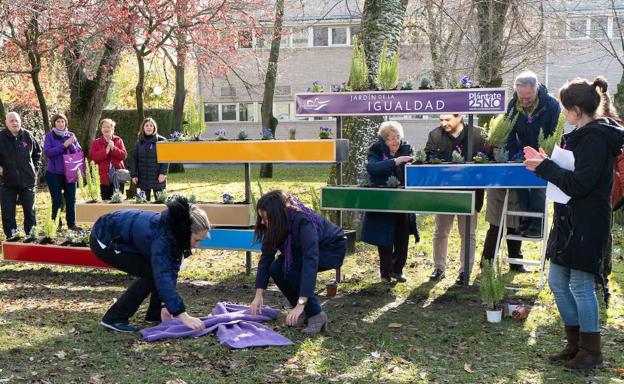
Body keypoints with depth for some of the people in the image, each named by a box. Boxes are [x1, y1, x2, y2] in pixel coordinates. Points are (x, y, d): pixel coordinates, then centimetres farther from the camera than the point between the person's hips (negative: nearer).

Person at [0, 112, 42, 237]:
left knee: (30, 211, 10)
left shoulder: (28, 136, 1)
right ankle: (10, 237, 12)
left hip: (28, 181, 2)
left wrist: (36, 167, 11)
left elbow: (38, 151, 17)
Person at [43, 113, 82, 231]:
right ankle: (56, 224, 11)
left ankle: (71, 223, 14)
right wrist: (64, 145, -19)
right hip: (54, 174, -3)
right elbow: (47, 152, -15)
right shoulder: (49, 136, -2)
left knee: (71, 199, 5)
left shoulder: (71, 135, 7)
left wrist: (71, 145, -18)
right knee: (57, 200, 1)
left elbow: (79, 152, 2)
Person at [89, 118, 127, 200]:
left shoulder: (118, 140, 10)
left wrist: (113, 148, -15)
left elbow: (124, 155, -1)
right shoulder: (96, 142, 10)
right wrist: (105, 151, -14)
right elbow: (92, 157, -5)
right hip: (105, 177, 0)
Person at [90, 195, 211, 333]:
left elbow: (171, 270, -7)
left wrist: (169, 305, -13)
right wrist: (183, 315, -47)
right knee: (150, 274, -17)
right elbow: (163, 277, -43)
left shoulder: (175, 231, -11)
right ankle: (114, 318, -8)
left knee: (159, 268, 0)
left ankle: (154, 314, 12)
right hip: (103, 240, -8)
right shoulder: (162, 235, -36)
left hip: (124, 237, 8)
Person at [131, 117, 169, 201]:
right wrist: (133, 174, 1)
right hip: (143, 178, 4)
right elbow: (134, 159, 10)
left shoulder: (161, 141, 0)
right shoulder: (139, 142, 11)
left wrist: (163, 173, -15)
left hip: (157, 178, -3)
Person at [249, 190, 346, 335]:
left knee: (290, 269, -29)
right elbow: (266, 257, -12)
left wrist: (300, 304, -49)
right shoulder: (275, 226, -17)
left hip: (333, 249, -7)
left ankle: (317, 315, -16)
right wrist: (259, 295, -18)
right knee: (275, 268, -17)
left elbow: (311, 263, -45)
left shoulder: (303, 221, -37)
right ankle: (303, 312, 1)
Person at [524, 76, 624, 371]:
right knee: (557, 282, 14)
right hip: (568, 221, 10)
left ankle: (591, 351, 15)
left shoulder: (595, 139, -17)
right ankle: (575, 344, 27)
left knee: (581, 285, 0)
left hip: (586, 225, -10)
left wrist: (545, 167, -15)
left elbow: (579, 184, -22)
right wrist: (545, 164, 8)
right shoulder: (583, 136, 12)